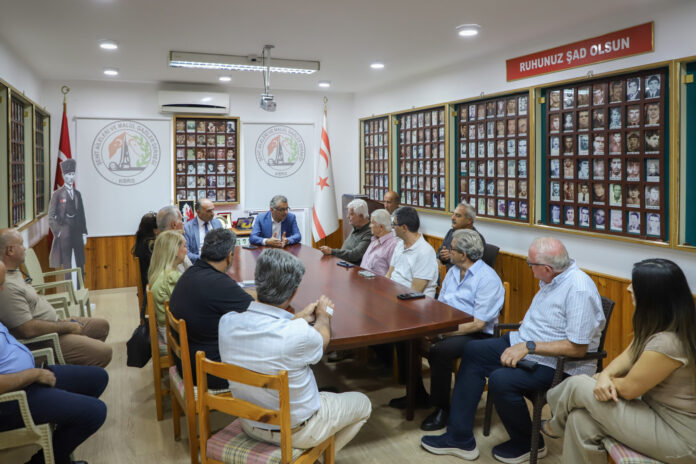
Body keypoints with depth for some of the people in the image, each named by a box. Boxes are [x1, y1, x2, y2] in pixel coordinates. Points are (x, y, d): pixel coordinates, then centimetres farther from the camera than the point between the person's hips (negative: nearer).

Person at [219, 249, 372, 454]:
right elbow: (322, 338, -9)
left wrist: (302, 316, 15)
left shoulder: (227, 322, -20)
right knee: (362, 403, 19)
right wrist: (323, 314, 13)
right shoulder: (299, 334, -34)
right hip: (295, 433, -5)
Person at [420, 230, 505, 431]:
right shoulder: (453, 271, 12)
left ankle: (441, 408, -12)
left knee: (439, 351, -32)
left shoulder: (487, 279, -15)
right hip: (448, 327, 8)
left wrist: (442, 333, -22)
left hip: (476, 335, -7)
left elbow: (478, 324, -20)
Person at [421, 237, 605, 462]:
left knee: (500, 380, -29)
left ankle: (527, 444, 4)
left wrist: (529, 347, -25)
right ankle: (459, 438, 7)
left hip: (558, 365, -10)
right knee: (473, 351, 3)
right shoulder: (552, 279, 3)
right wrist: (519, 342, 4)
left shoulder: (579, 290, -25)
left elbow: (578, 348, -26)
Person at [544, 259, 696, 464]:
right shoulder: (657, 325, 0)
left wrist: (603, 378, 1)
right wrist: (606, 375, -15)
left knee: (578, 385, -8)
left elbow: (629, 389, -21)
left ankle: (556, 426, 23)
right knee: (581, 420, -4)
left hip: (678, 437, -9)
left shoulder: (667, 343, -31)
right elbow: (628, 357, 7)